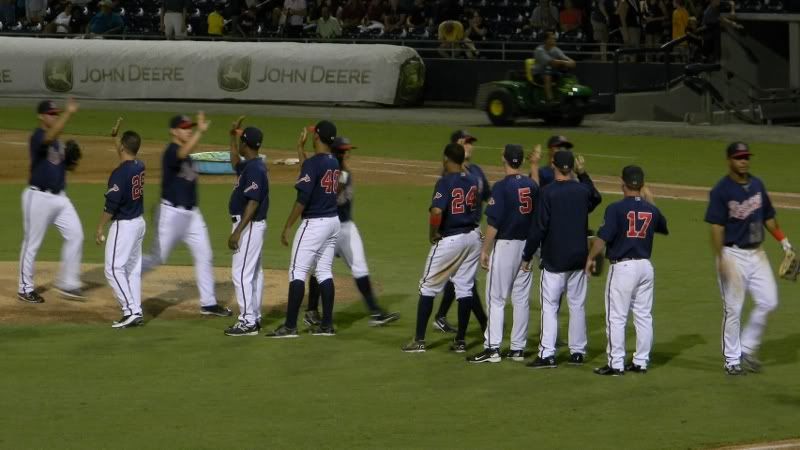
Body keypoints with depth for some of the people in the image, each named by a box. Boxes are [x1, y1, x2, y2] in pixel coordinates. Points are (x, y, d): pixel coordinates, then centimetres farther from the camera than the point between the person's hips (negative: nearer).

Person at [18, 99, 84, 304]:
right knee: (32, 243, 3)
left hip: (59, 197, 8)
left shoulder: (57, 142, 11)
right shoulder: (38, 137, -15)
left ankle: (67, 283, 9)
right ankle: (25, 288, 14)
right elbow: (50, 136, -38)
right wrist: (69, 114, -46)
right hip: (39, 197, -8)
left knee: (75, 235, 0)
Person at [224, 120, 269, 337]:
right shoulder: (250, 165, 11)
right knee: (254, 273, 14)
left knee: (241, 273, -10)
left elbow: (253, 203, -24)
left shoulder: (254, 169, -20)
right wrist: (232, 136, 24)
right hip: (252, 226, 11)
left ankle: (247, 322, -10)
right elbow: (235, 162, 35)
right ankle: (254, 318, 20)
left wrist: (237, 231, -26)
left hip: (249, 226, -11)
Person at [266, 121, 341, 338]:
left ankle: (290, 326, -6)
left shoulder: (313, 163, -17)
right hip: (333, 221, 8)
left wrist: (287, 227, -17)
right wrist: (301, 147, 31)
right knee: (324, 271, 13)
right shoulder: (334, 163, 9)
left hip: (314, 223, -8)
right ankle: (327, 324, 13)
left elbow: (303, 198, -21)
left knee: (297, 271, -4)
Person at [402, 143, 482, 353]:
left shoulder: (445, 182, -16)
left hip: (449, 240, -6)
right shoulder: (472, 181, 4)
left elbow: (437, 211, -30)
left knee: (428, 287, 5)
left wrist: (432, 234, -14)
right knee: (465, 287, 12)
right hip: (473, 237, 6)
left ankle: (419, 340, 5)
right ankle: (460, 340, 13)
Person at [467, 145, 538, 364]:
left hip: (505, 245, -6)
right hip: (527, 245, 6)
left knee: (496, 298, -2)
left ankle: (492, 348, -5)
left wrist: (485, 250, -10)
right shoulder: (532, 186, 5)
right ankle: (518, 348, 13)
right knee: (522, 299, 10)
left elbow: (493, 222, -16)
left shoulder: (502, 187, -14)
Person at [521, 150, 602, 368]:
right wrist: (583, 174, 29)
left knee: (550, 305, -3)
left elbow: (538, 227, -13)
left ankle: (547, 354, -9)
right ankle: (577, 352, 16)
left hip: (554, 260, -4)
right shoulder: (583, 190, 1)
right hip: (579, 258, 4)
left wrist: (527, 256, -4)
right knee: (577, 304, 12)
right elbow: (596, 198, 27)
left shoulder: (547, 192, -12)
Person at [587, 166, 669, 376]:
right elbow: (663, 228, 25)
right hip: (646, 267, 6)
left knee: (616, 317, -1)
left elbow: (603, 237, -16)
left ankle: (616, 364, -1)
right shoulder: (651, 209, 4)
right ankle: (641, 362, 16)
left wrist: (591, 258, -2)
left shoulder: (617, 208, -13)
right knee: (644, 315, 12)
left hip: (623, 266, -6)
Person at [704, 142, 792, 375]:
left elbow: (768, 217, 17)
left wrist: (783, 240, 7)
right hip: (733, 255, -6)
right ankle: (732, 360, 10)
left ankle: (747, 348, 18)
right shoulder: (721, 190, -11)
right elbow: (716, 227, -14)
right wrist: (721, 259, -21)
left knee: (768, 302, 2)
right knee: (733, 309, -1)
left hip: (757, 253, 6)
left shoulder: (757, 185, 8)